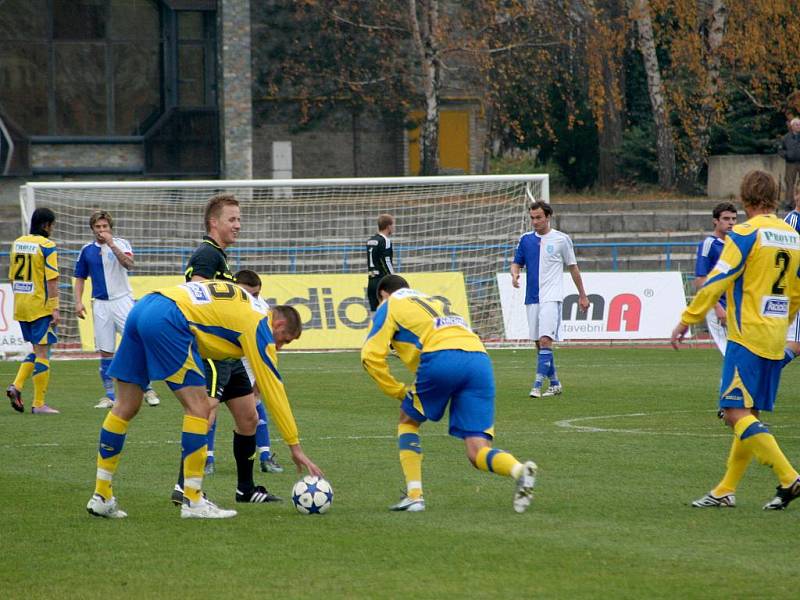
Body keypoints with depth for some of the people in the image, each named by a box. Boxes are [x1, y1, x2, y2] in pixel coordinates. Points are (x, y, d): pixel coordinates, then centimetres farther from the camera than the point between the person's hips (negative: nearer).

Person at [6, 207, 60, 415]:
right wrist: (55, 308, -14)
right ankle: (39, 404, 0)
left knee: (37, 350, 19)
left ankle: (16, 386, 2)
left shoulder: (17, 243, 9)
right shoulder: (46, 246, -11)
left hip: (20, 306, 7)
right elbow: (52, 280, -16)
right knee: (42, 352, -1)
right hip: (41, 307, -7)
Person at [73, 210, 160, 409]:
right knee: (105, 352, 3)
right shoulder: (87, 250, 8)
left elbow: (129, 264, -19)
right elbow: (80, 278, 15)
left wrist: (111, 244, -26)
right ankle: (109, 395, 10)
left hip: (122, 301, -3)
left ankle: (148, 390, -4)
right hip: (100, 304, 3)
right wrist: (78, 302, 3)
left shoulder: (121, 244, 0)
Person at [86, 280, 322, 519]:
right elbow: (274, 388, 4)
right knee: (198, 408, -3)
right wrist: (295, 446, 7)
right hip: (166, 321, -9)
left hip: (140, 309, 9)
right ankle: (193, 502, -3)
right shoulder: (260, 322, 5)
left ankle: (101, 497, 15)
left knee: (125, 407, 12)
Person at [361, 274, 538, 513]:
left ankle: (414, 495, 12)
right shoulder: (436, 302, 40)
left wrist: (399, 392, 19)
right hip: (480, 359, 5)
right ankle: (520, 470, -30)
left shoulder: (390, 305, 22)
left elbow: (371, 355, 10)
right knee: (478, 453, 0)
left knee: (408, 421, 23)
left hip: (442, 358, -5)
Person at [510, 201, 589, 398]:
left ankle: (538, 386, -21)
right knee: (539, 343, 8)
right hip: (532, 298, 5)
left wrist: (582, 295, 13)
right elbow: (517, 263, 15)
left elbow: (573, 267, 8)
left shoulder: (561, 239, 0)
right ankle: (554, 383, 20)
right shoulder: (526, 239, 10)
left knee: (545, 341, -17)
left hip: (551, 298, -5)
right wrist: (515, 274, -10)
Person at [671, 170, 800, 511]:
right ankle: (725, 491, 15)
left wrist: (687, 320, -6)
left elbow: (716, 281, -12)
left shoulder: (746, 234, -9)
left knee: (736, 413, -11)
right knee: (749, 415, 12)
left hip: (747, 336, -8)